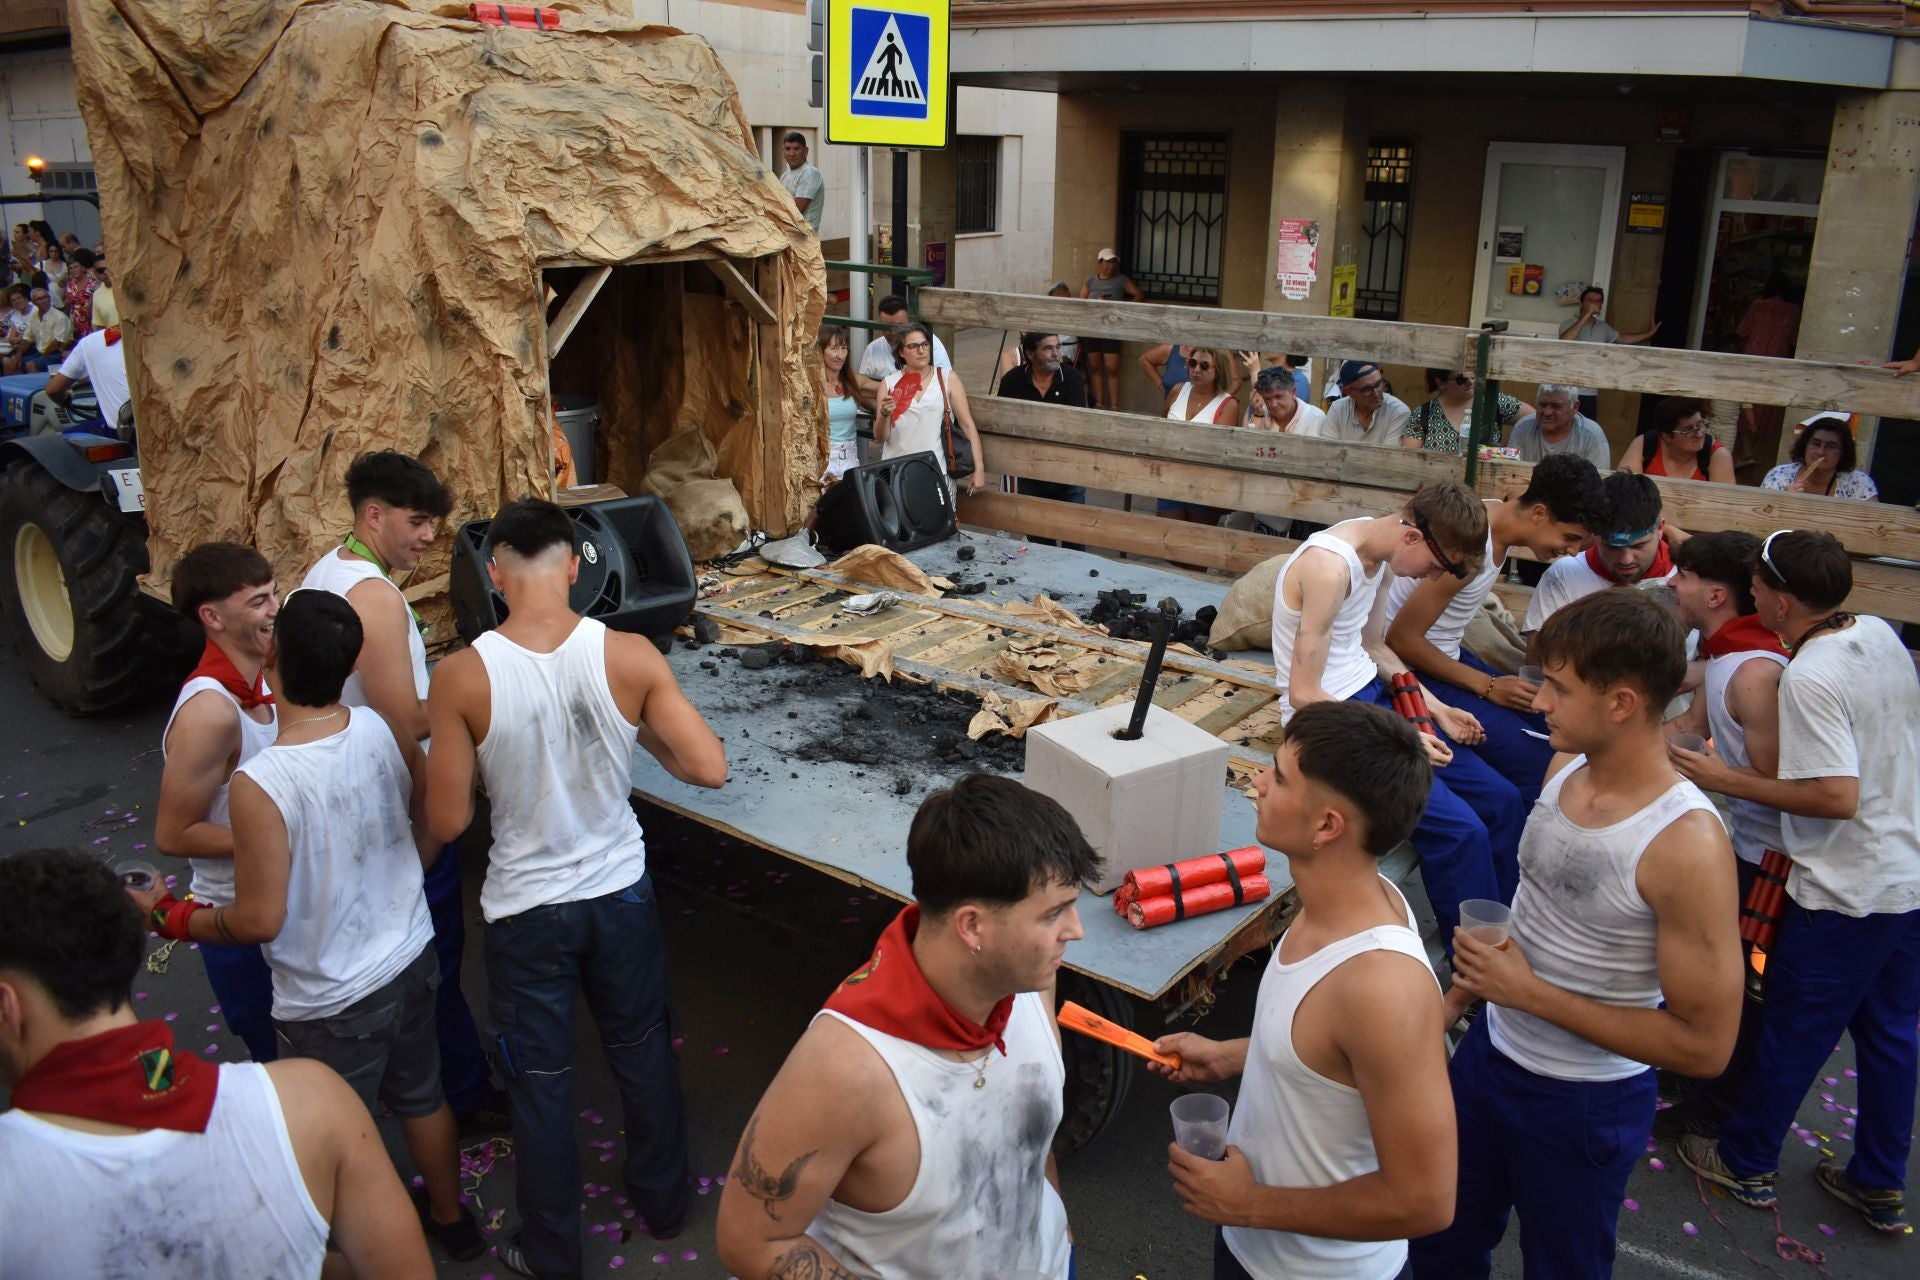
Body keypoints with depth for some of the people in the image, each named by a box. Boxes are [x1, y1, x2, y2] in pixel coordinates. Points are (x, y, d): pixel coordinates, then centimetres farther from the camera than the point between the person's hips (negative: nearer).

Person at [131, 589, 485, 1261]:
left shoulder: (258, 784, -30)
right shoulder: (382, 729, -13)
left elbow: (259, 920, -23)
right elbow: (435, 818, 2)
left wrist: (170, 918, -5)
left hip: (331, 1003, -6)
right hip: (411, 959, 6)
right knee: (420, 1095, 28)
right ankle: (451, 1217, 50)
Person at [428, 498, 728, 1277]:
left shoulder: (462, 678, -20)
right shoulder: (630, 656, -18)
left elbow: (448, 821, -14)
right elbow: (708, 768, -17)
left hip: (526, 908, -1)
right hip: (620, 891, 2)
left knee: (540, 1079, 18)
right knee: (642, 1051, 24)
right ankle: (663, 1202, 45)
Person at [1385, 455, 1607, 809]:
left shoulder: (1500, 512, -2)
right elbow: (1402, 638, -24)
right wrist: (1487, 686, -18)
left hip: (1448, 653, 10)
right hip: (1415, 669, -10)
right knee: (1539, 768, -17)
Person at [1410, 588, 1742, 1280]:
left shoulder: (1686, 843, -28)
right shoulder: (1567, 766, -6)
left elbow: (1705, 1044, -25)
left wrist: (1530, 992, -24)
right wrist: (1457, 996, 10)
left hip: (1582, 1105, -6)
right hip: (1490, 1052, 6)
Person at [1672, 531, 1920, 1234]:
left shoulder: (1808, 677, -24)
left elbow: (1836, 797, -27)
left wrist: (1726, 780, -19)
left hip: (1845, 893, -8)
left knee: (1792, 1032, 9)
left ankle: (1745, 1162, 26)